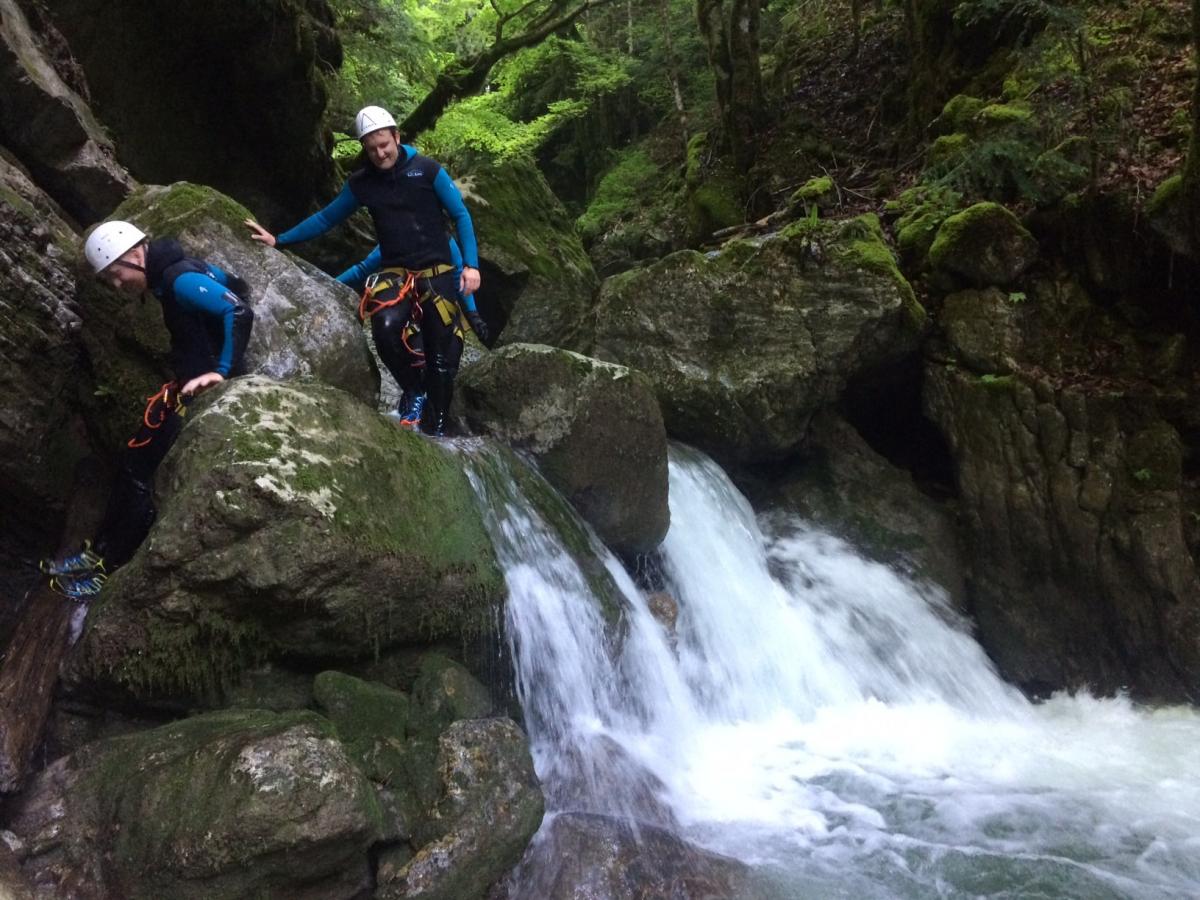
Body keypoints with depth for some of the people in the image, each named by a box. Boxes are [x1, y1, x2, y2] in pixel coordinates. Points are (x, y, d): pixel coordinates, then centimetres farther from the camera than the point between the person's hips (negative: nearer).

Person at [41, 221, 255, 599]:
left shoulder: (181, 280, -19)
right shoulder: (175, 271, 11)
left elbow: (239, 313, -30)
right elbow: (225, 282, 22)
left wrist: (221, 371, -25)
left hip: (206, 391, -10)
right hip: (189, 385, 10)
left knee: (142, 472, -4)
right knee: (133, 461, 14)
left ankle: (110, 568, 8)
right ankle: (100, 550, 24)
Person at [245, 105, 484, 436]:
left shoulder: (427, 170, -3)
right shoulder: (361, 182, 6)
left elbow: (461, 215, 0)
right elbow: (326, 218, 17)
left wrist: (471, 265, -9)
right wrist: (279, 240, 17)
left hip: (437, 272, -1)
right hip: (394, 272, 2)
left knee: (442, 357, -3)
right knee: (386, 326, -29)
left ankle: (436, 428, 12)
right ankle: (413, 389, -5)